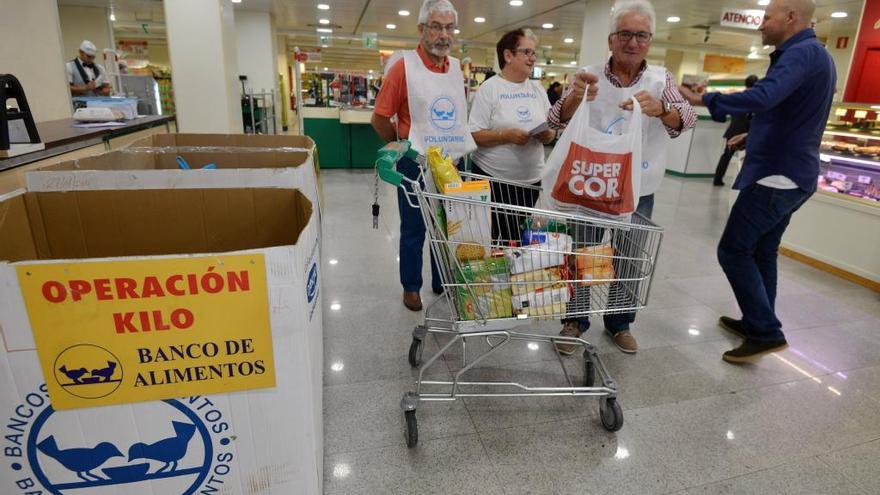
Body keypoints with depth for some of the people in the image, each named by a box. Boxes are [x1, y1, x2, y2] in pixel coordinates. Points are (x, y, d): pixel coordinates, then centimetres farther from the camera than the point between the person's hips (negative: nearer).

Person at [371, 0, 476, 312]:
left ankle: (443, 283, 31)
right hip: (417, 166, -5)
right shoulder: (404, 66, -10)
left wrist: (453, 147, 11)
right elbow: (379, 118, -8)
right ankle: (411, 287, 24)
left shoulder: (457, 68, 6)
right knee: (414, 231, 7)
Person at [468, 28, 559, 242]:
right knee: (489, 239, 4)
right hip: (493, 177, -4)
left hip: (531, 179, 5)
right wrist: (507, 136, -24)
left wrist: (548, 134, -10)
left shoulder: (537, 89, 10)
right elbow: (475, 135, -13)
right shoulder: (489, 88, -6)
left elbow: (551, 130, 12)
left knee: (519, 240, 10)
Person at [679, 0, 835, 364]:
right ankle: (757, 323, 27)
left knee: (733, 251, -7)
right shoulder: (815, 55, 19)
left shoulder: (801, 52, -15)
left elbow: (763, 97, -34)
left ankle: (766, 332, -2)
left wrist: (705, 100, -27)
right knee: (760, 252, 17)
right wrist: (754, 137, 22)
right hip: (791, 174, 11)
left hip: (776, 174, -11)